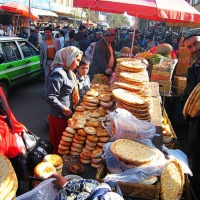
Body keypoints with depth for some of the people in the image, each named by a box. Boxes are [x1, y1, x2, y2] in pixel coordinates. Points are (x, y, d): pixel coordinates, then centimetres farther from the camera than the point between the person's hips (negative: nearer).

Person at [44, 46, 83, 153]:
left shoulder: (67, 71, 6)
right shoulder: (58, 73, -23)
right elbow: (49, 97, -27)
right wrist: (64, 109, -19)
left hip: (66, 114, 9)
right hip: (60, 116, -9)